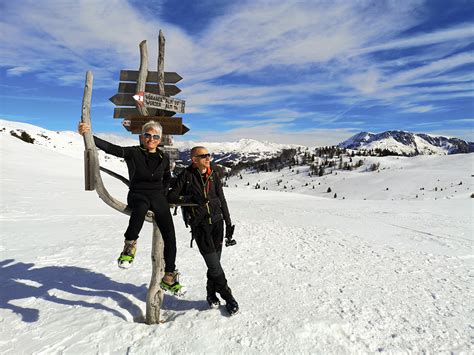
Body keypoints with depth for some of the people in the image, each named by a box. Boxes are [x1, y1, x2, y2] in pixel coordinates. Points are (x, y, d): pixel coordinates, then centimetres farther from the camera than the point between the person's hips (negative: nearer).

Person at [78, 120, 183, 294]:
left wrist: (163, 193, 8)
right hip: (138, 195, -3)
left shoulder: (164, 158, 5)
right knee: (141, 208, -42)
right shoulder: (133, 153, -4)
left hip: (158, 197, 4)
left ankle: (169, 276, 11)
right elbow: (110, 148, -18)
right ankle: (130, 246, -20)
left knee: (170, 236, -5)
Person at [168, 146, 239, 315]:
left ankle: (211, 294, 28)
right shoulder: (186, 175, -5)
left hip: (217, 221, 4)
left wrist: (228, 223, 11)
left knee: (214, 261, 7)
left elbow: (222, 200, 11)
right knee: (213, 263, -5)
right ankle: (228, 296, 12)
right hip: (199, 225, -3)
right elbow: (171, 196, -6)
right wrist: (190, 198, -21)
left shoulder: (214, 175, 7)